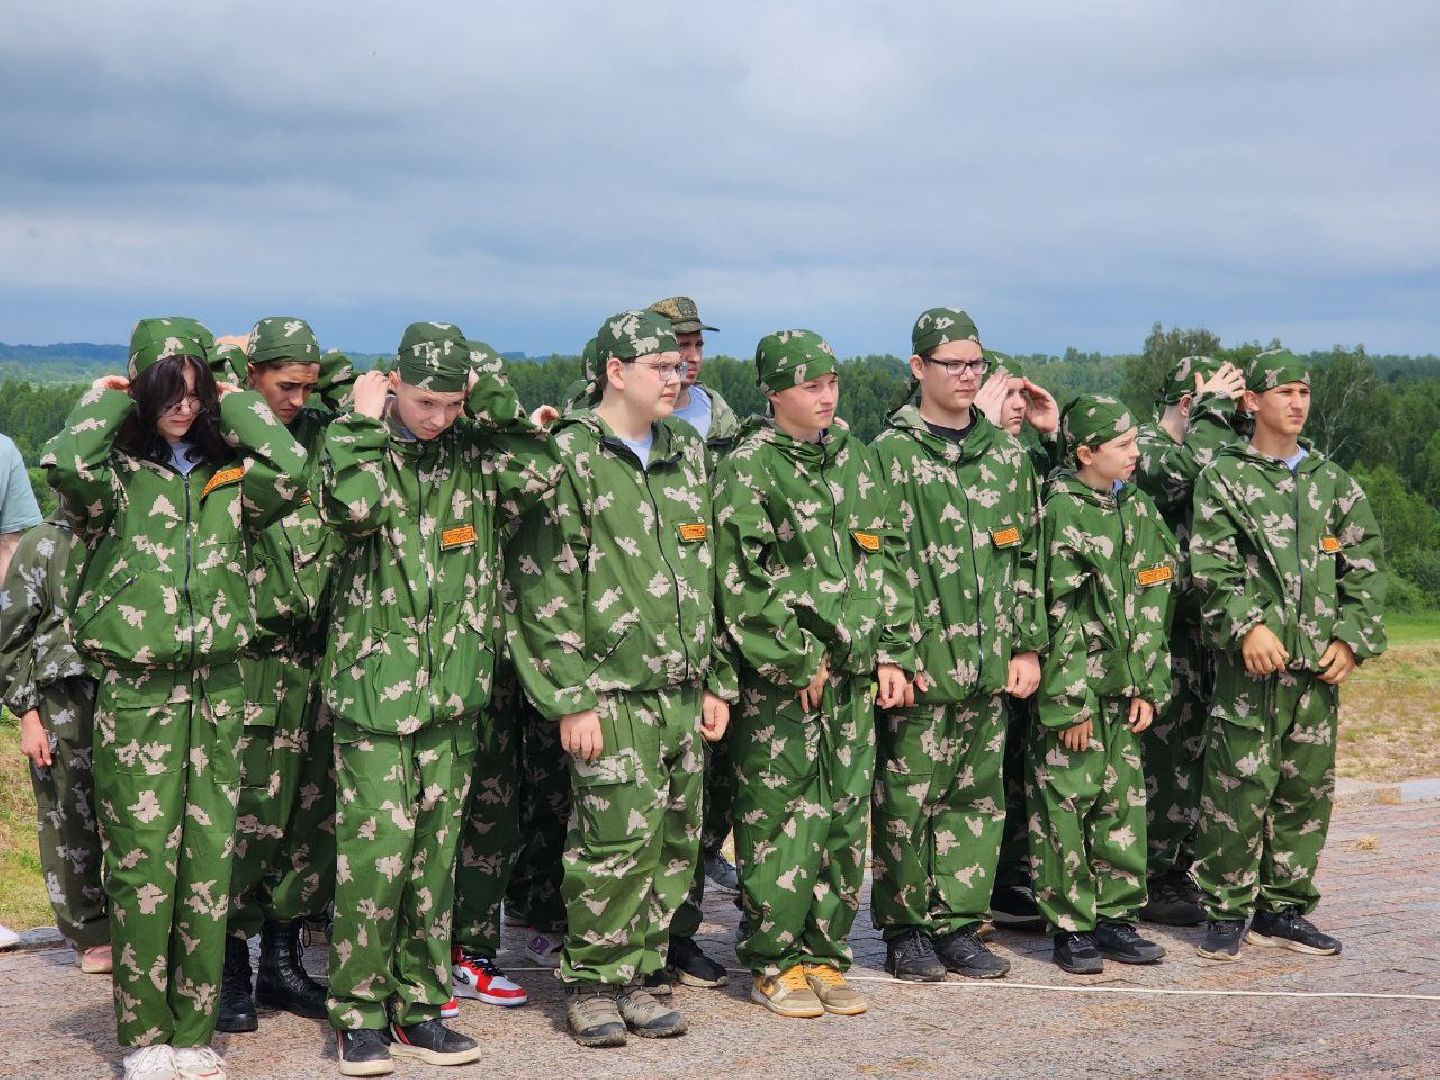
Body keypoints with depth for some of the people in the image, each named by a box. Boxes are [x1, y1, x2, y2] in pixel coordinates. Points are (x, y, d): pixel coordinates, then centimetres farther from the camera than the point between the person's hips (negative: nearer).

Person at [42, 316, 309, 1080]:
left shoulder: (228, 475, 9)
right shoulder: (117, 474, 1)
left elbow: (291, 472, -12)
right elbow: (66, 467, -23)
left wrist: (237, 402, 0)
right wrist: (102, 401, -5)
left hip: (217, 688, 3)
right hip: (135, 692, -3)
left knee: (209, 862, 4)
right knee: (141, 864, -1)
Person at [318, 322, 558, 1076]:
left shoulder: (471, 450, 7)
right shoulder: (351, 444, -2)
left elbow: (538, 473, -9)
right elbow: (355, 504, -23)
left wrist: (489, 396, -7)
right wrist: (365, 422, -12)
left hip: (455, 690, 4)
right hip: (374, 685, -4)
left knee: (435, 853, 9)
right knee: (375, 851, -9)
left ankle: (418, 1007, 20)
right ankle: (360, 1015, 5)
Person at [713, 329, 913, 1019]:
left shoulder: (851, 459, 14)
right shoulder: (747, 468, -7)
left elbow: (885, 559, 16)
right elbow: (743, 581, -13)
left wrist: (893, 651, 8)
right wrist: (797, 660, -12)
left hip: (853, 677, 6)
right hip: (778, 683, -6)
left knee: (844, 818, 8)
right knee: (779, 822, -2)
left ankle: (824, 955, 18)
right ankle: (773, 963, 9)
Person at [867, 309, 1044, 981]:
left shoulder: (1005, 454, 13)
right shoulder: (892, 453, -3)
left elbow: (1027, 556, 15)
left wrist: (1027, 644, 9)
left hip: (988, 664, 5)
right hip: (919, 664, -5)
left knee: (978, 798, 9)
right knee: (907, 800, 0)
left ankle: (958, 926, 18)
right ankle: (906, 931, 11)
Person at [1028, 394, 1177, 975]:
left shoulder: (1138, 508, 10)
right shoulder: (1059, 513, -10)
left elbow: (1152, 606, 11)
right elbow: (1057, 616, -13)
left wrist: (1148, 686, 6)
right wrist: (1070, 703, -14)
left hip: (1122, 687, 6)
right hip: (1070, 687, -6)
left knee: (1124, 803, 9)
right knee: (1066, 806, -1)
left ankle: (1116, 917, 20)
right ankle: (1071, 927, 7)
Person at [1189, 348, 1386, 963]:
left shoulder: (1333, 483, 15)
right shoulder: (1223, 478, 3)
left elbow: (1365, 568, 13)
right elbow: (1212, 566, -6)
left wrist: (1353, 639, 1)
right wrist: (1247, 625, -19)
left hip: (1319, 663, 5)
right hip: (1250, 662, -5)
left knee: (1307, 791, 8)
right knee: (1238, 786, -7)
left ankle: (1283, 910, 19)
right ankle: (1226, 912, 4)